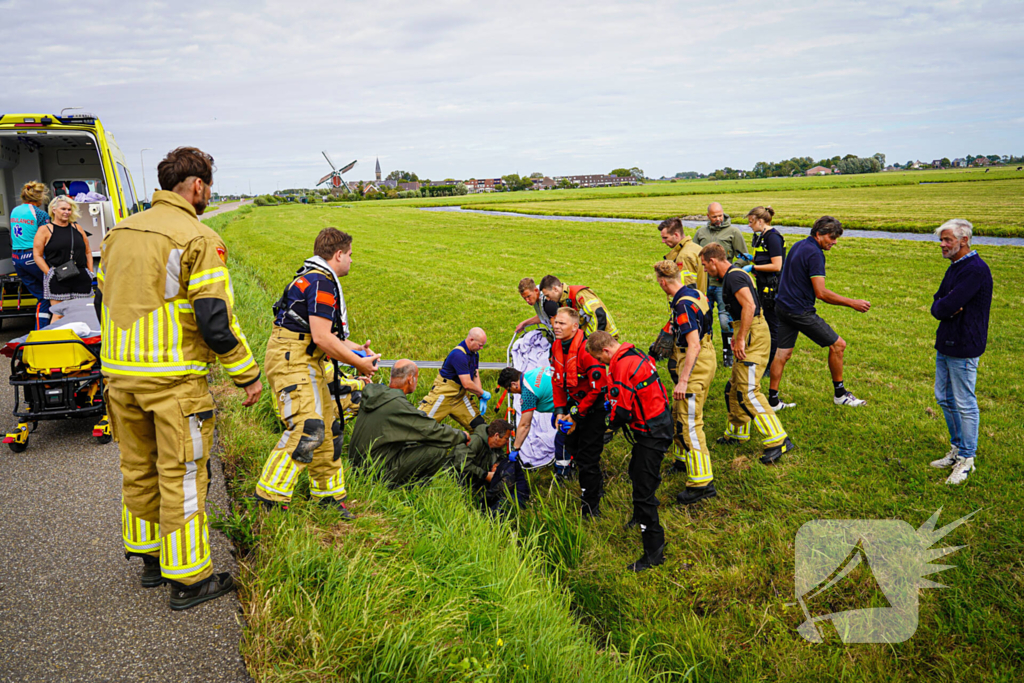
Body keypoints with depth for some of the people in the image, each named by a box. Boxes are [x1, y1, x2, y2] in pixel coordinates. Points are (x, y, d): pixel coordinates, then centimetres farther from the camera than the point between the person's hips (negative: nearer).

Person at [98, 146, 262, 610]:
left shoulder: (119, 233, 12)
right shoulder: (199, 239, -12)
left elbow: (103, 302, 19)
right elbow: (215, 319, -16)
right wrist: (248, 374, -8)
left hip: (119, 374, 7)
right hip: (173, 378, -7)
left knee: (138, 468, 18)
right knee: (181, 473, 1)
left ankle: (150, 558, 33)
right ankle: (188, 579, 10)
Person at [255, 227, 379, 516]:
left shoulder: (317, 279, 20)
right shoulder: (321, 283, -16)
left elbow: (325, 333, 24)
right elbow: (322, 338, -21)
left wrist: (356, 348, 15)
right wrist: (358, 362, -11)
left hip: (306, 361, 11)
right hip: (291, 360, -11)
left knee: (326, 426, 12)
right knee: (307, 429, -18)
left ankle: (329, 495, 22)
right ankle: (270, 498, -12)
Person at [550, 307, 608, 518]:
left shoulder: (586, 349, -26)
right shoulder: (556, 347, 0)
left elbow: (597, 388, -23)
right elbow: (556, 380, 10)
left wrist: (576, 415, -18)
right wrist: (560, 410, 0)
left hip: (593, 408, -8)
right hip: (574, 404, 8)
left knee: (587, 458, -4)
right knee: (573, 446, 19)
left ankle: (590, 509, 10)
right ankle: (597, 486, 44)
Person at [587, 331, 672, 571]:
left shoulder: (623, 366, -24)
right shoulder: (636, 354, 7)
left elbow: (622, 411, -21)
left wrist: (613, 422, 0)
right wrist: (612, 401, 12)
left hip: (651, 433, -11)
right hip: (660, 423, 11)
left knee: (643, 490, -7)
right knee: (637, 472, 29)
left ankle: (654, 551, -1)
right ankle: (641, 517, 53)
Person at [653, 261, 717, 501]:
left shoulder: (683, 305, -23)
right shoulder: (695, 294, 8)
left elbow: (694, 345, -28)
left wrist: (683, 381, -28)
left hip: (694, 365, -11)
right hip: (706, 359, 11)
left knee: (690, 423, -8)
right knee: (679, 414, 24)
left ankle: (702, 482, -5)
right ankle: (685, 459, 42)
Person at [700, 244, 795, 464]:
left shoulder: (733, 276, -15)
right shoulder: (734, 274, 18)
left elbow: (749, 306, -26)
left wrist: (741, 339, -25)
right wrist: (738, 335, 27)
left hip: (753, 335, -11)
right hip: (751, 333, 11)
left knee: (748, 391, -13)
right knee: (735, 388, 18)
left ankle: (778, 440, -12)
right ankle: (738, 432, 31)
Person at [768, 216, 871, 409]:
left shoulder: (798, 246, 13)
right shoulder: (814, 254, -16)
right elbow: (821, 293, -20)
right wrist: (852, 303, -15)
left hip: (783, 306, 9)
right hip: (800, 311, -9)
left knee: (783, 353, 11)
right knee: (837, 345, 3)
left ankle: (772, 400, 12)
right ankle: (840, 394, 14)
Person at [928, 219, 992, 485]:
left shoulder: (976, 270, -18)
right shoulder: (955, 267, 13)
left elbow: (947, 306, -24)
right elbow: (937, 305, 11)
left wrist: (944, 307, -3)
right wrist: (943, 308, -10)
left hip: (963, 348, -10)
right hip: (945, 343, 10)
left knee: (965, 404, -1)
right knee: (945, 398, 17)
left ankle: (966, 459, 10)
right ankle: (957, 449, 31)